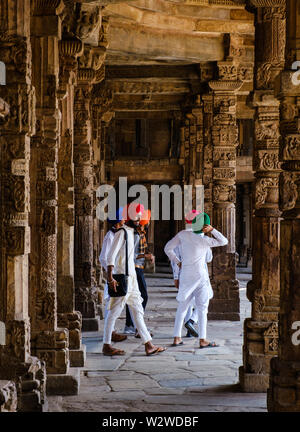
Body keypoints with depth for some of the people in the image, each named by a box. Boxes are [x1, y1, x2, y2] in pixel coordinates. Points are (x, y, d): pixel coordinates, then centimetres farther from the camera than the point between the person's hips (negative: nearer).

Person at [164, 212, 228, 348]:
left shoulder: (183, 234, -3)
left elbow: (168, 248, 2)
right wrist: (212, 229, -13)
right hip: (200, 276, -4)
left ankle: (176, 338, 11)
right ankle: (202, 340, -2)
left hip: (185, 275, 4)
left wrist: (178, 262, 10)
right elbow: (224, 241, -1)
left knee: (182, 307, 14)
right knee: (202, 309, 2)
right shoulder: (204, 240, -13)